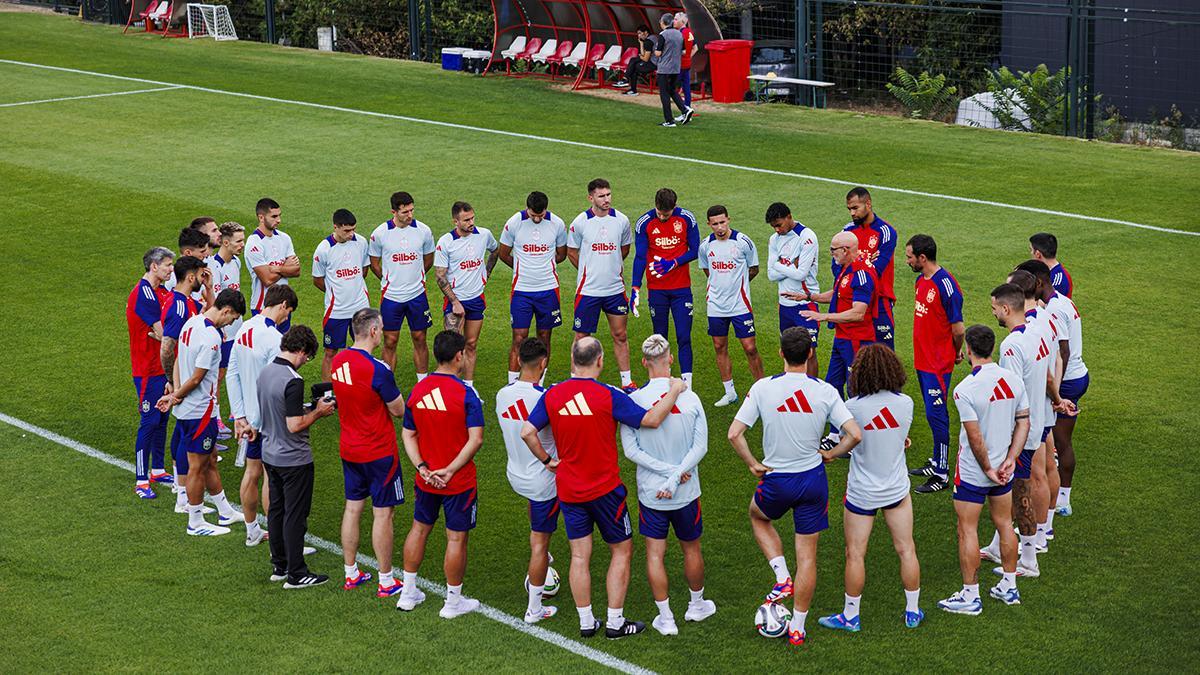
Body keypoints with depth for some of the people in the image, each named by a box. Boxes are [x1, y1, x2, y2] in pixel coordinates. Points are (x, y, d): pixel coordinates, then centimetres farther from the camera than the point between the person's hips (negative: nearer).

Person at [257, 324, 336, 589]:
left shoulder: (265, 372, 3)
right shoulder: (293, 381, -25)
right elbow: (294, 425, -25)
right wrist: (319, 412, -10)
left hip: (270, 455, 9)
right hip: (294, 459, -9)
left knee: (277, 510, 17)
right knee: (295, 515, 0)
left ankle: (279, 566, 26)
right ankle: (296, 574, 7)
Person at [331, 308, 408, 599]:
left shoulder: (338, 360, -2)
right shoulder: (378, 370, -24)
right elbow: (398, 410, -14)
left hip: (349, 450, 7)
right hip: (379, 453, -7)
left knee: (352, 509, 16)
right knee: (382, 514, 3)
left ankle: (351, 574, 25)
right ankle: (386, 582, 10)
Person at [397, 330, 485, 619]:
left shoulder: (418, 390, -2)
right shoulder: (465, 394, -18)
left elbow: (408, 434, 3)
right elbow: (475, 439, -24)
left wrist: (422, 467, -3)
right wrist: (450, 470, -18)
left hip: (426, 479, 5)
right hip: (459, 482, -5)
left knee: (419, 529, 20)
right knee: (456, 538, 7)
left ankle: (408, 594, 30)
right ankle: (453, 601, 17)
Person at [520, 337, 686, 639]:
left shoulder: (552, 395, -5)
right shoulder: (608, 396, -18)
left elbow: (527, 432, -6)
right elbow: (651, 420, -21)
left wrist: (547, 460, 7)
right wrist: (675, 391, -9)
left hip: (568, 489, 4)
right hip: (605, 488, -4)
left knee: (579, 556, 11)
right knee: (621, 551, 10)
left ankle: (586, 622, 16)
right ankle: (615, 622, 12)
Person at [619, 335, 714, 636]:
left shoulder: (633, 400, -13)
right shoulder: (690, 398, -10)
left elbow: (630, 449, -13)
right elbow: (700, 447, -11)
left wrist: (667, 471, -12)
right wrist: (675, 477, -12)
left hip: (650, 494, -1)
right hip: (686, 492, 1)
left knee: (655, 554, 9)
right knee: (691, 549, 20)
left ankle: (666, 618, 12)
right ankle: (696, 605, 38)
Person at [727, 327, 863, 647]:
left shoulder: (763, 388, -13)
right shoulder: (826, 392, -10)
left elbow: (734, 434, -15)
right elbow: (855, 434, -13)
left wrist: (753, 464, -2)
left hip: (776, 479, -1)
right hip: (813, 479, 1)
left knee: (757, 516, 33)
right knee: (807, 554, 13)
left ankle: (782, 579, 15)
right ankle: (797, 627, 19)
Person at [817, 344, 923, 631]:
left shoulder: (853, 407, -21)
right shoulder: (906, 403, -10)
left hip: (861, 492, -3)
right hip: (897, 489, 3)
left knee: (855, 554, 9)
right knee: (906, 550, 15)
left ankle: (850, 615, 20)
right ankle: (913, 611, 26)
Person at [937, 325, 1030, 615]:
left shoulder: (965, 389, -22)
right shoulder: (1014, 380, -3)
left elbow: (976, 438, -22)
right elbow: (1024, 422, 1)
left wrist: (988, 469, -10)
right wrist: (1010, 460, 0)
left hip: (972, 472, -6)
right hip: (1003, 470, 6)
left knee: (967, 531, 4)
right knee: (1004, 525, 18)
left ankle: (970, 597, 9)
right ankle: (1009, 587, 29)